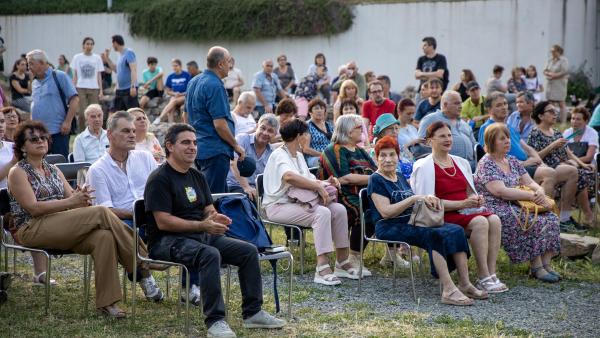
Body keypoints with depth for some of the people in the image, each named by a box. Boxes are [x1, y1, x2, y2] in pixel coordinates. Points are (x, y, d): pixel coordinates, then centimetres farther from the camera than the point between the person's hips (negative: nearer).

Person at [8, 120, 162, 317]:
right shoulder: (18, 172, 3)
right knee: (101, 213, -25)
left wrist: (81, 197, -12)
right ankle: (142, 268, -22)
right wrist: (71, 201, -18)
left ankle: (106, 303, -31)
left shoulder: (53, 170, 23)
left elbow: (71, 198, 14)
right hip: (32, 231, -6)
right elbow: (33, 208, -10)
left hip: (60, 230, 6)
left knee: (103, 237, -28)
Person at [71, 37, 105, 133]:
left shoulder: (97, 58, 8)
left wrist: (101, 90, 1)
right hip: (81, 88, -1)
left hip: (94, 89, 1)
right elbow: (75, 75, 7)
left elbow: (99, 76, 9)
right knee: (82, 113, -7)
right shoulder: (77, 57, 6)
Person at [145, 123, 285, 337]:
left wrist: (216, 218, -9)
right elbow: (163, 222, -18)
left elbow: (209, 210, 17)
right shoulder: (160, 179, -10)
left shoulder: (197, 177, 16)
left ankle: (252, 313, 1)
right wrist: (202, 225, -23)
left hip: (201, 236, 8)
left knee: (249, 251, -6)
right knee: (210, 255, -36)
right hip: (168, 241, -8)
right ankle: (214, 321, -32)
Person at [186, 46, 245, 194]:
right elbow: (219, 124, -20)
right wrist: (236, 146, -8)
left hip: (198, 147, 10)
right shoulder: (215, 86, -17)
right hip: (216, 151, -10)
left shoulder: (193, 82, 13)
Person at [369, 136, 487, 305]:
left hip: (413, 222, 8)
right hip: (390, 228, -8)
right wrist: (414, 198, -19)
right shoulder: (376, 180, -1)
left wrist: (427, 199, 1)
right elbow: (386, 212, -14)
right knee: (435, 236, -32)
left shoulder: (401, 178, 23)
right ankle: (448, 290, -37)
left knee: (456, 230, -15)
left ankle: (465, 284, -19)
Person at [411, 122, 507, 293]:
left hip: (466, 209, 7)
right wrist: (462, 203, -17)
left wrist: (476, 198, 1)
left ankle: (491, 274, -26)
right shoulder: (424, 167, -3)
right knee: (480, 222, -32)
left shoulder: (461, 162, 21)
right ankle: (483, 278, -30)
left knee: (494, 220, -24)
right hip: (444, 215, -7)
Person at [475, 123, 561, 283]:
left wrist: (540, 191, -10)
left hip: (517, 207, 8)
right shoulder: (486, 164, -7)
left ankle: (546, 264, -17)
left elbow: (529, 182, 15)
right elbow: (500, 191, -19)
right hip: (498, 211, -8)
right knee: (536, 222, -28)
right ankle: (536, 267, -19)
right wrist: (532, 196, -20)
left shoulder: (513, 161, 18)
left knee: (551, 218, -15)